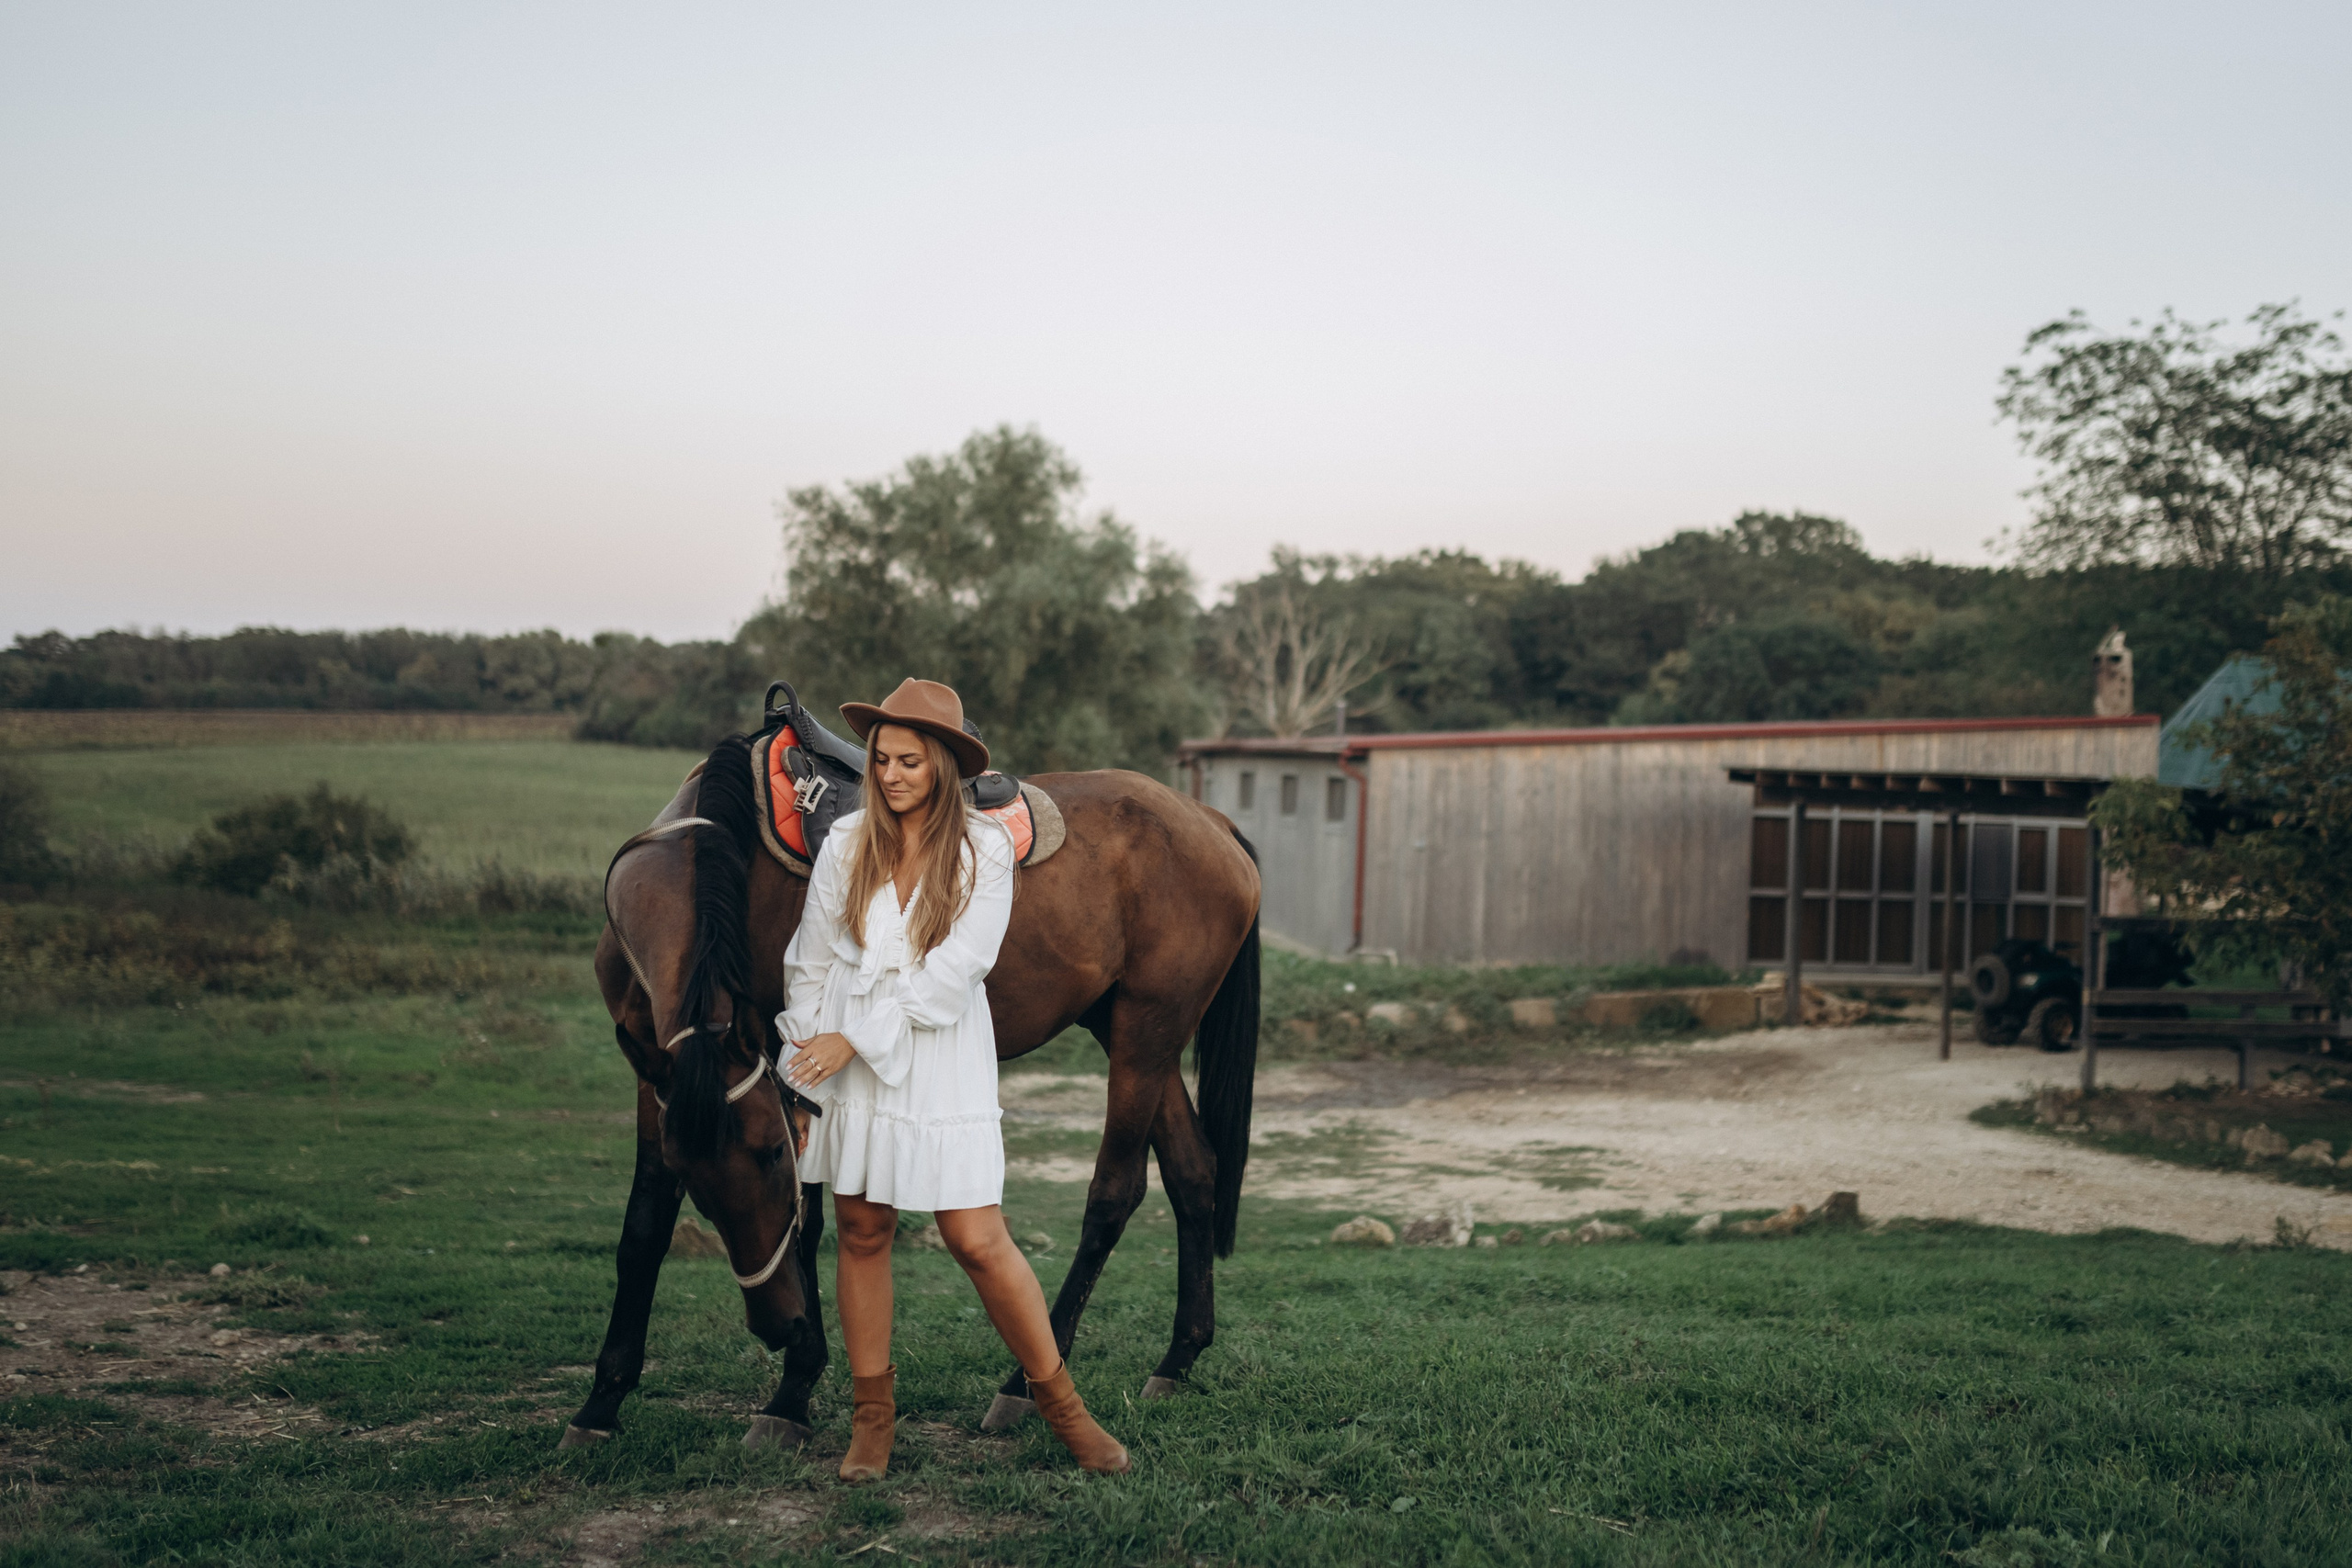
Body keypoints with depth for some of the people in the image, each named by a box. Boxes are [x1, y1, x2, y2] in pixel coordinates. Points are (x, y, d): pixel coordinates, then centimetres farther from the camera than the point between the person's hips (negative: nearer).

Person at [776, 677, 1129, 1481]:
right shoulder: (846, 845, 0)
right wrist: (804, 1066, 4)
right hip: (849, 1065, 3)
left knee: (978, 1240, -4)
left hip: (942, 1064, -2)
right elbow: (810, 963, 6)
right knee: (861, 1235, 8)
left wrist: (857, 1037, -15)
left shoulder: (986, 851, -7)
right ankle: (872, 1414, 22)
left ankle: (1057, 1396, 13)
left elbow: (952, 974, -13)